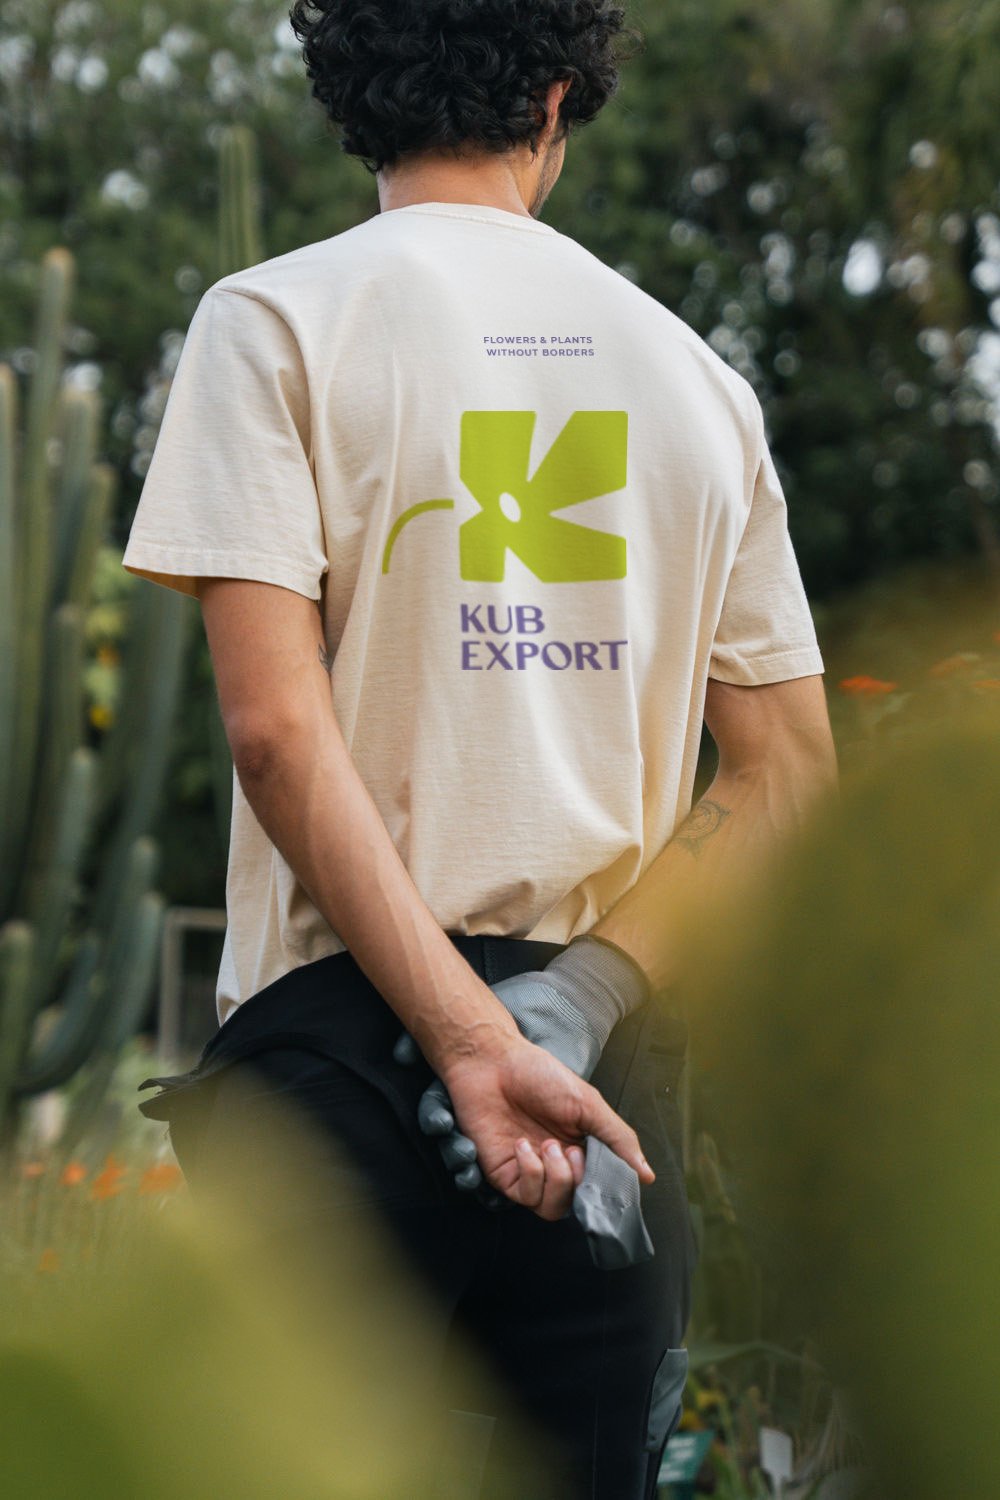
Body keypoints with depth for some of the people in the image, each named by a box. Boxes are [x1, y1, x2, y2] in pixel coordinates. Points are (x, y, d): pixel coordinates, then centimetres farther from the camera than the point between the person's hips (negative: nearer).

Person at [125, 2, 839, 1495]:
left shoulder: (278, 317, -1)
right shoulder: (696, 373, 11)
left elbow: (277, 725, -13)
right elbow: (789, 777, 8)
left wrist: (469, 1036, -16)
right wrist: (580, 996, -3)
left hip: (347, 1034, -4)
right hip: (619, 1063, 4)